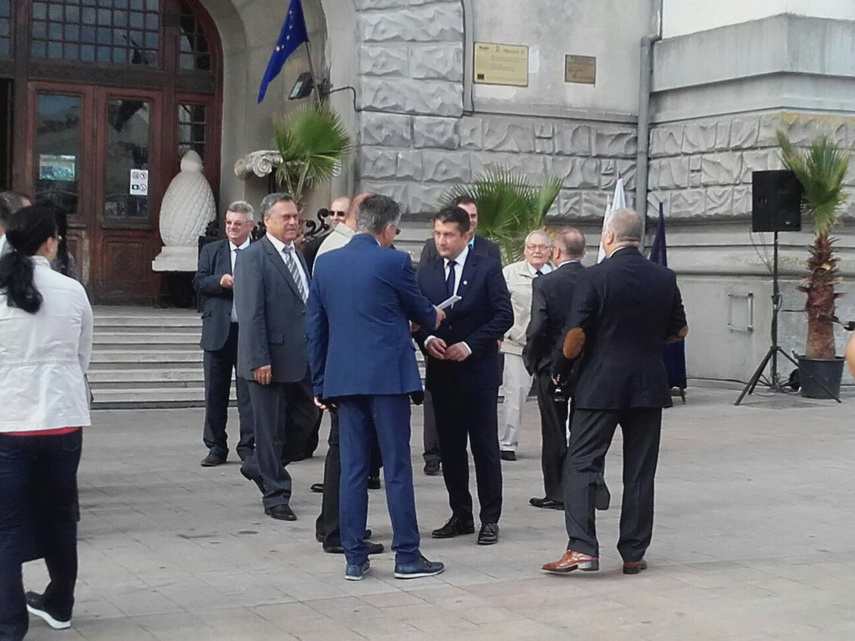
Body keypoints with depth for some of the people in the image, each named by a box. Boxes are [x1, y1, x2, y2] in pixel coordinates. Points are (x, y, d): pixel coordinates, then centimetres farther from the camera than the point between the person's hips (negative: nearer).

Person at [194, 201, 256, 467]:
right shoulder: (211, 251, 10)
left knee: (249, 392, 1)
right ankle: (216, 447, 16)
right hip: (218, 331, 3)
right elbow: (199, 283, 1)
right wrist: (220, 282, -15)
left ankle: (247, 445, 9)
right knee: (215, 392, 8)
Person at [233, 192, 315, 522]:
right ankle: (275, 496, 15)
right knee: (271, 427, 3)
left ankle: (260, 465, 31)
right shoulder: (253, 257, -10)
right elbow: (251, 313, -16)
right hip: (271, 358, -8)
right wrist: (259, 360, -20)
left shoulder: (298, 255, 14)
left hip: (301, 356, 8)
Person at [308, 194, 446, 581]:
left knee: (352, 469, 7)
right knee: (397, 467, 2)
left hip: (343, 378, 5)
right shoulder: (393, 262, -7)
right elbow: (420, 311, 7)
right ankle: (407, 555, 7)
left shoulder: (325, 263, 7)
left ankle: (355, 557, 10)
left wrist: (320, 383, 17)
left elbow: (315, 328, 11)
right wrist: (435, 317, 31)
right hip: (387, 376, -4)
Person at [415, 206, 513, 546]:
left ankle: (490, 519, 8)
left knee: (485, 447, 0)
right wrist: (427, 339, -11)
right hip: (441, 373, 4)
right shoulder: (426, 273, 10)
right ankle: (460, 516, 18)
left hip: (477, 370, -4)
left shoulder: (488, 269, -2)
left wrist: (470, 345, -15)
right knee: (450, 447, 9)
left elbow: (504, 315, -7)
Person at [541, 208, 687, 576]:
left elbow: (576, 335, -11)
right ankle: (633, 554, 12)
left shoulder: (594, 278, -10)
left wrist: (561, 368, 5)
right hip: (648, 386, 4)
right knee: (640, 472, 9)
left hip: (601, 385, -4)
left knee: (581, 465, 1)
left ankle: (582, 548, -9)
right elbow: (679, 330, 13)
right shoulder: (665, 279, 4)